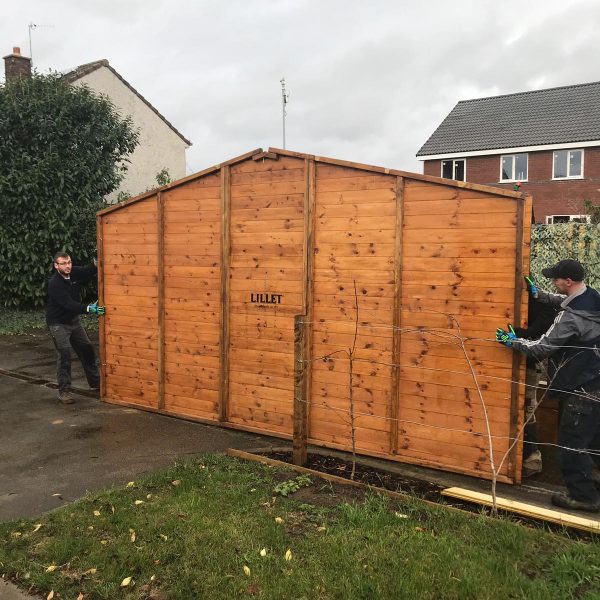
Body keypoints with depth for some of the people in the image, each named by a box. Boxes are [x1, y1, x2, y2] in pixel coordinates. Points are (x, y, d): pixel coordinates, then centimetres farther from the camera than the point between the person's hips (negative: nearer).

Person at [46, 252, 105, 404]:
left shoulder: (74, 273, -7)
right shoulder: (54, 283, -26)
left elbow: (89, 272, 5)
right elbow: (68, 304, -33)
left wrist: (96, 263, -18)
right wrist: (88, 309, -45)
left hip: (73, 320, 7)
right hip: (58, 323, -7)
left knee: (87, 349, 12)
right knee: (64, 353, -16)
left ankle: (95, 381, 29)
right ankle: (64, 391, -8)